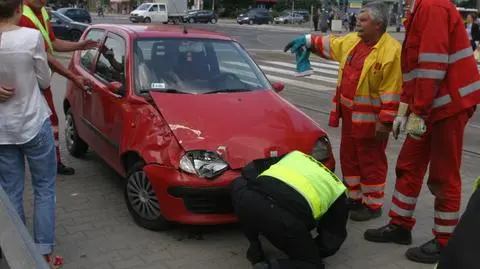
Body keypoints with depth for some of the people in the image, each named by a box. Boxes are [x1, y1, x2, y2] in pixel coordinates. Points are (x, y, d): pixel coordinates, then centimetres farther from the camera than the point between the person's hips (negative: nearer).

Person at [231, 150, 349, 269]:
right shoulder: (338, 190, 29)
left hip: (248, 198, 3)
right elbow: (332, 242, 29)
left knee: (239, 185, 39)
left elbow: (249, 170, 34)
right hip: (284, 218, -2)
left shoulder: (294, 155, 37)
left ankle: (255, 249, 33)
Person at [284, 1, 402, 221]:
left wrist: (385, 122, -22)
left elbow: (392, 92, -21)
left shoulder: (391, 51, -18)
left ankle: (373, 205, 17)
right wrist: (308, 41, 20)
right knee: (349, 158, 16)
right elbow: (330, 44, 27)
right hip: (350, 115, 8)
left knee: (371, 162, 3)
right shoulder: (352, 41, 7)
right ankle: (355, 198, 32)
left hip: (370, 119, -8)